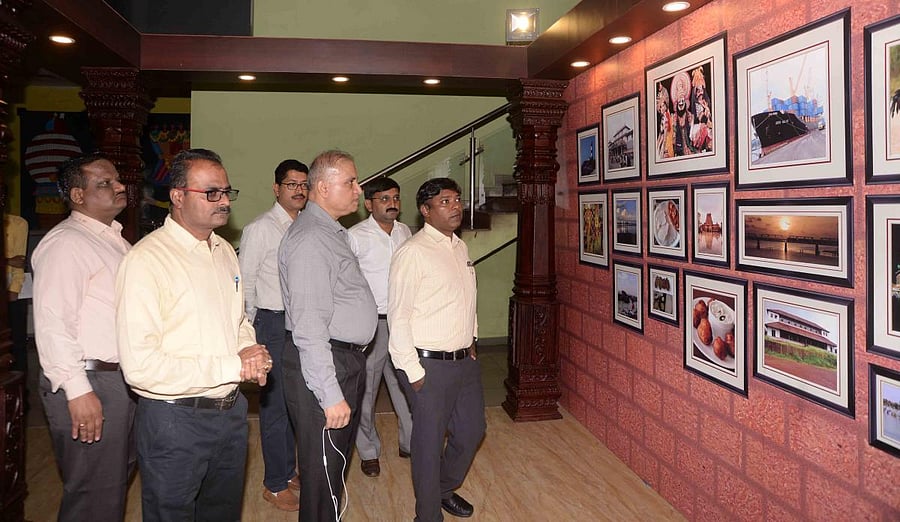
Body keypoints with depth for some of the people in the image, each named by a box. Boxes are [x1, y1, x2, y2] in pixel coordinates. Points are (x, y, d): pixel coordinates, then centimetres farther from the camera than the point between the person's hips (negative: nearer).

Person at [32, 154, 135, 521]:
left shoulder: (113, 238, 16)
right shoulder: (65, 243, -15)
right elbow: (53, 323, -22)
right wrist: (77, 390, -24)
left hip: (122, 379, 9)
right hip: (89, 384, -9)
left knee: (118, 480, 20)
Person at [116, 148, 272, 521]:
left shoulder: (224, 251, 8)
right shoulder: (147, 259, -18)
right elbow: (139, 365, -24)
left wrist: (251, 354, -4)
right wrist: (232, 367, -21)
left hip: (231, 411, 7)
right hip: (174, 420, -7)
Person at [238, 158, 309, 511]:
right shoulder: (260, 229, -8)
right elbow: (245, 283, -7)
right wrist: (255, 328, -3)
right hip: (273, 323, -6)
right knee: (276, 403, 1)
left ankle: (289, 471, 32)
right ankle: (275, 484, 17)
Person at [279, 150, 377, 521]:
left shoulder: (330, 231, 13)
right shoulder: (311, 239, -21)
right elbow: (309, 327, -26)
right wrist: (330, 394, -25)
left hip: (347, 358, 10)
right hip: (323, 365, -10)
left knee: (338, 461, 23)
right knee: (324, 468, 3)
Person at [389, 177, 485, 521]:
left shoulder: (460, 247, 9)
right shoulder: (413, 252, -15)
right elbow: (398, 316, -15)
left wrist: (471, 342, 15)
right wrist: (413, 371, -15)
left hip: (465, 360, 8)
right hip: (430, 364, -8)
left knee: (471, 431, 20)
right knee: (430, 442, 5)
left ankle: (446, 489, 44)